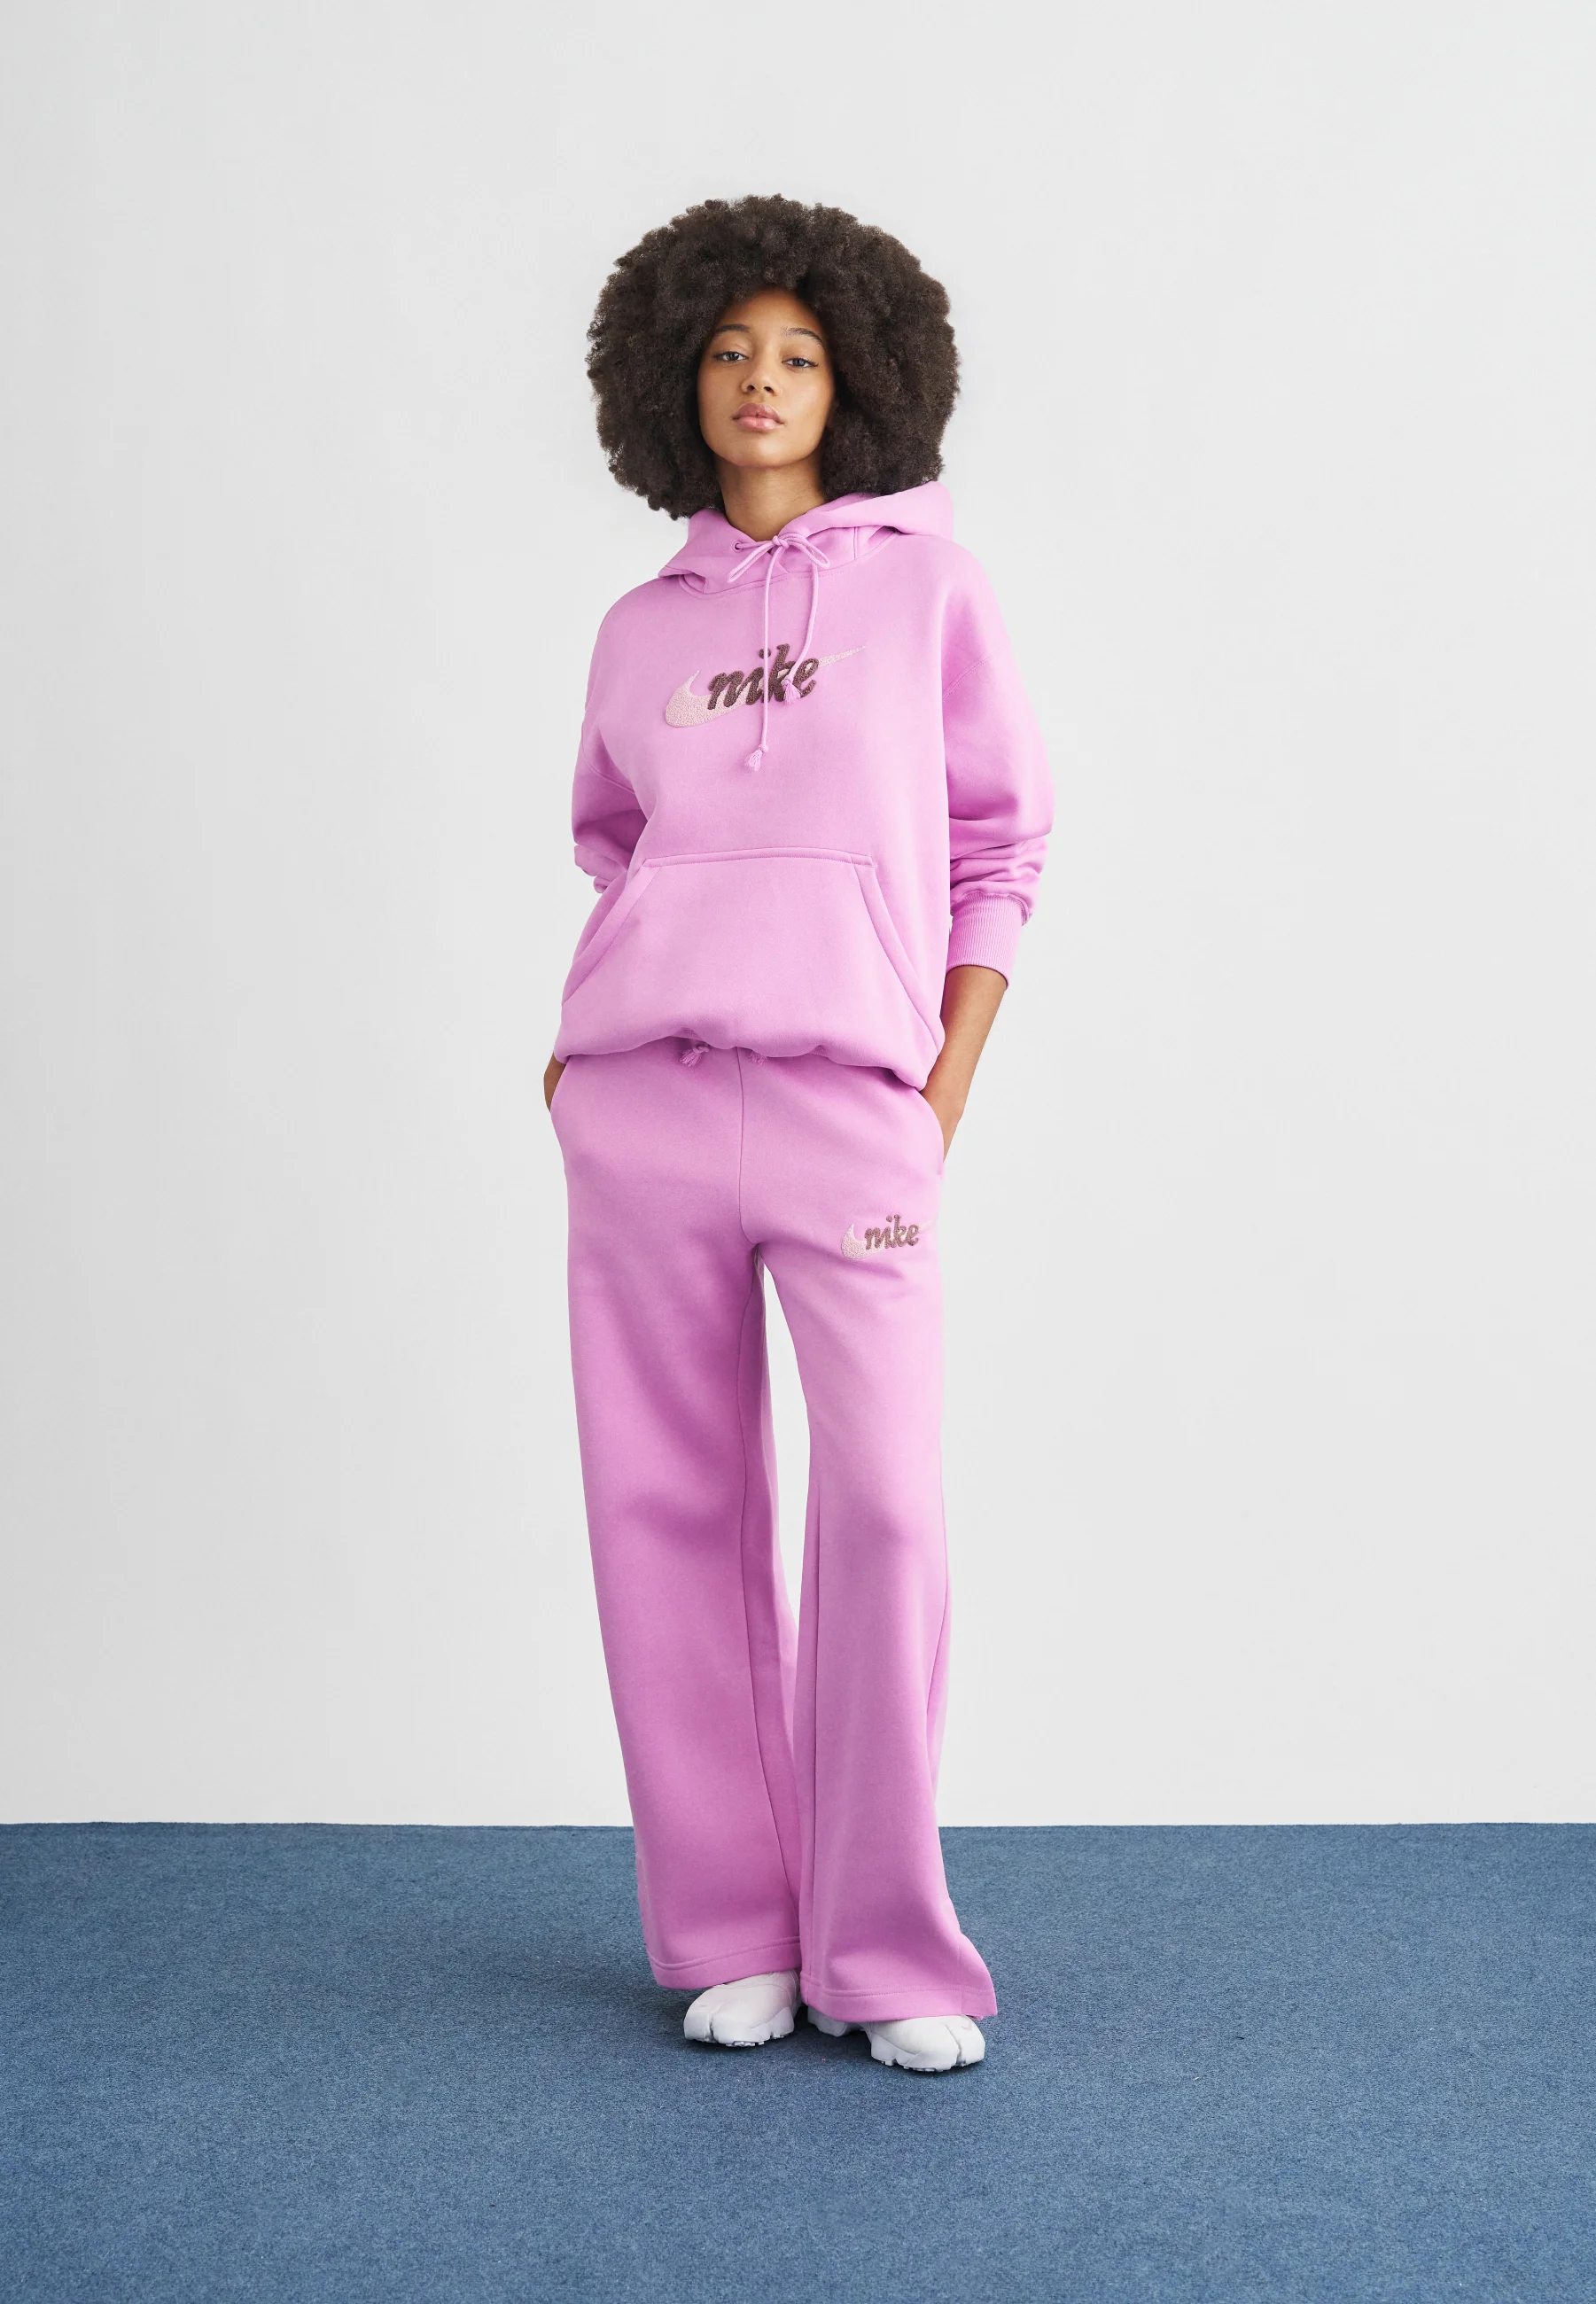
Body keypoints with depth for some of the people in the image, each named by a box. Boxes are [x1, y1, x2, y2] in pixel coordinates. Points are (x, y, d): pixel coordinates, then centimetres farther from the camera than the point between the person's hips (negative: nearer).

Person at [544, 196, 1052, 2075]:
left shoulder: (925, 580, 7)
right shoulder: (640, 631, 14)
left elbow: (1000, 846, 7)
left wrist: (947, 1096, -1)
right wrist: (576, 1055, 10)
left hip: (849, 1109, -2)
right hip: (642, 1103, 3)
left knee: (886, 1507, -11)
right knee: (672, 1513, 2)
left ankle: (889, 1954, 2)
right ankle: (731, 1936, 13)